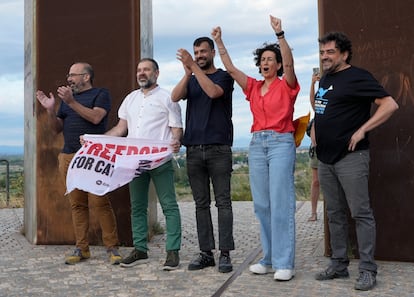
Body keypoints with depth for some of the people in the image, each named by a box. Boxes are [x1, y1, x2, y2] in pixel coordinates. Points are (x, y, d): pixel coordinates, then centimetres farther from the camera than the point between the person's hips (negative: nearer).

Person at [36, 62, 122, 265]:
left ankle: (112, 248, -2)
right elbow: (57, 128, 20)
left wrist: (71, 102, -15)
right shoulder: (66, 98, 22)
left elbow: (96, 117, -13)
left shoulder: (101, 94, 5)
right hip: (68, 157, 6)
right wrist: (50, 110, 3)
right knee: (77, 204, 4)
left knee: (100, 203, -9)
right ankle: (81, 248, 10)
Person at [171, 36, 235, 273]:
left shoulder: (224, 76, 6)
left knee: (223, 201, -3)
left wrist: (193, 66, -17)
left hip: (219, 149, -4)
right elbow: (175, 97, -3)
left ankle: (225, 253, -1)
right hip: (194, 149, 4)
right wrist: (188, 72, -17)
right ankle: (206, 252, 10)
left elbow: (213, 92, -16)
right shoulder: (190, 79, 17)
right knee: (201, 203, 5)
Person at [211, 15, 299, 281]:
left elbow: (289, 64, -17)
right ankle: (270, 259, 15)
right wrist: (219, 42, 3)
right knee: (262, 205, 6)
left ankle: (285, 263, -3)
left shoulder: (286, 85, 1)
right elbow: (230, 68, 9)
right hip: (257, 144, 6)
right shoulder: (254, 87, 14)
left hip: (281, 143, -6)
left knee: (281, 204, -7)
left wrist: (280, 34, -26)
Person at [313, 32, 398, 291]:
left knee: (361, 213, -4)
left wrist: (361, 131, -17)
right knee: (335, 214, 12)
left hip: (350, 156, -8)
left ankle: (368, 270, 1)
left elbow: (390, 105, -15)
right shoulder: (325, 79, 16)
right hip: (326, 158, 8)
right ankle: (339, 264, 20)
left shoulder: (357, 77, -8)